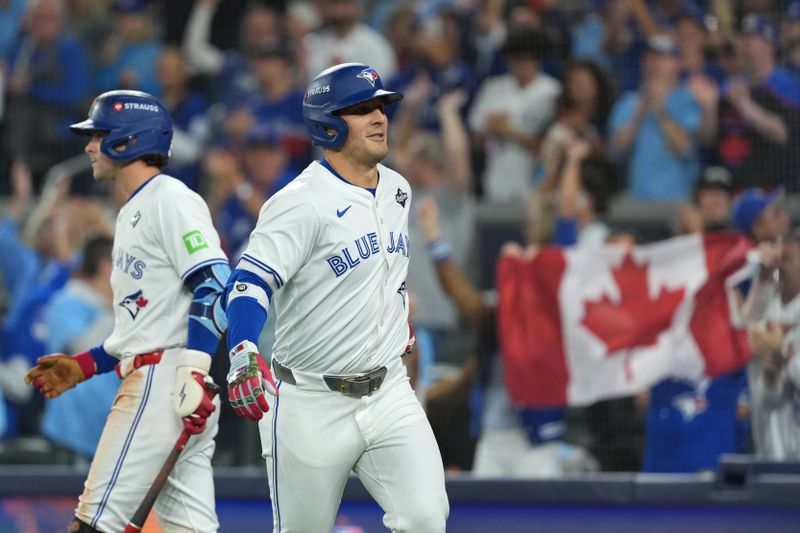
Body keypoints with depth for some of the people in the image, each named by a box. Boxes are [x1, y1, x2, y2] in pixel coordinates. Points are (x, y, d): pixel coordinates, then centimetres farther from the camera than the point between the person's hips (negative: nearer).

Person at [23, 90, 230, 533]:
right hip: (152, 383, 10)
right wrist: (84, 366, 24)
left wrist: (193, 370, -26)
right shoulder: (132, 213, 25)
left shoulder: (171, 201, -7)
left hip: (166, 379, -10)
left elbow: (213, 285, -18)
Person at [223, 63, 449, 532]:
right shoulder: (302, 202, -15)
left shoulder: (398, 191, 8)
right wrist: (244, 353, -43)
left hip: (388, 392, 5)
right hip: (311, 405, -5)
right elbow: (250, 283, -26)